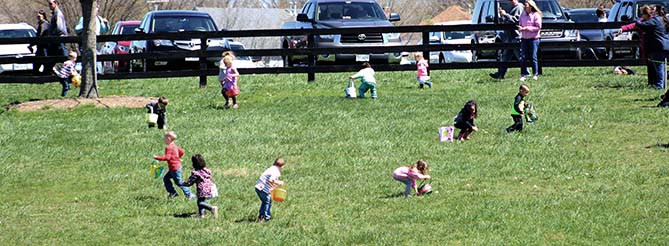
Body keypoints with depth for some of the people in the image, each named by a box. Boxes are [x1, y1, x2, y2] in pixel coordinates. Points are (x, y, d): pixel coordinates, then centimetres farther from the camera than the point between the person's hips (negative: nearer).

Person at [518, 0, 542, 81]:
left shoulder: (536, 15, -6)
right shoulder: (523, 15, 10)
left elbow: (538, 27, -9)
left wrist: (527, 28, -15)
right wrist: (520, 28, -6)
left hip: (533, 39, -4)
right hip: (524, 38, 4)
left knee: (533, 57, -2)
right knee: (523, 58, 0)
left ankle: (536, 74, 7)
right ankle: (524, 74, 5)